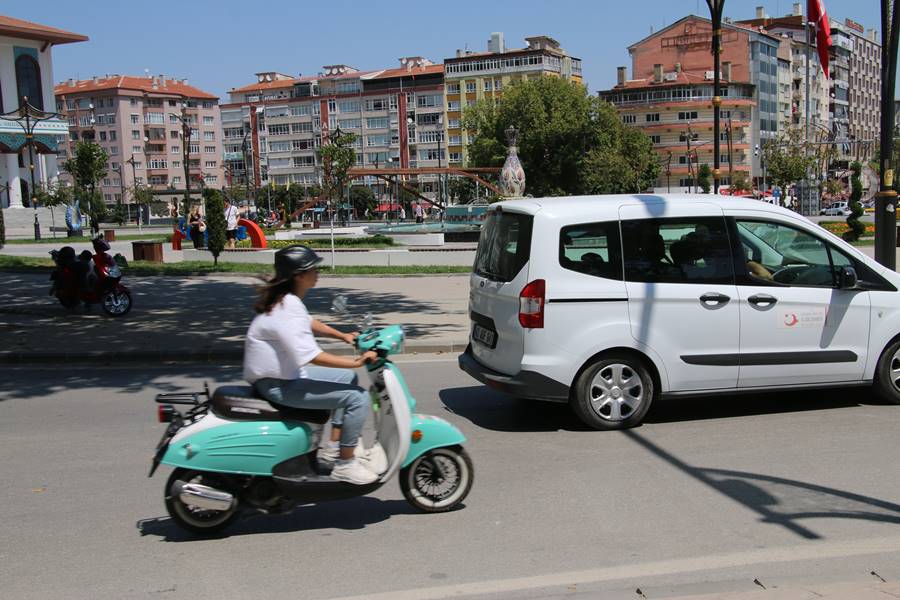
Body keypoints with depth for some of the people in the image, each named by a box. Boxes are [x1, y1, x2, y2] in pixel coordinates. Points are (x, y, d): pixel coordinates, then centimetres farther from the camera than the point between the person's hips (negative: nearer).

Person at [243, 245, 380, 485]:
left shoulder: (287, 300, 6)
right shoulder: (287, 311, -26)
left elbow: (308, 323, 25)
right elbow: (313, 357, -30)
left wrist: (343, 336, 15)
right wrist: (357, 362, -23)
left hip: (285, 373, 11)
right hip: (277, 385, -11)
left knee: (347, 378, 23)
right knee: (357, 397, -15)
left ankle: (332, 449, 23)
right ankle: (345, 465, -3)